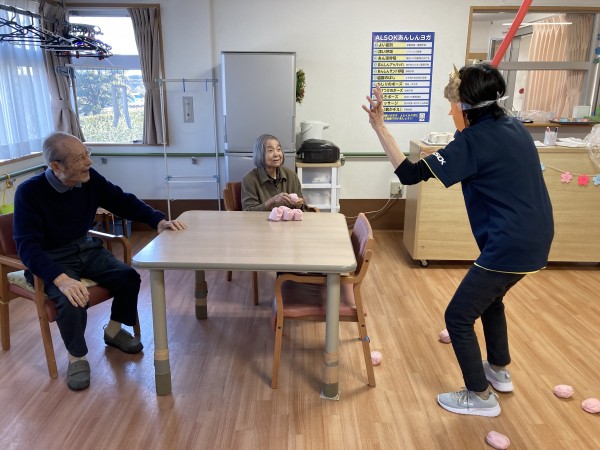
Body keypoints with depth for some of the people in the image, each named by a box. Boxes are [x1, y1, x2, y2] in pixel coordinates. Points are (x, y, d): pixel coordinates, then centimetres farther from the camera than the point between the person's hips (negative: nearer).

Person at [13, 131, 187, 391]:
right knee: (72, 299, -31)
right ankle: (77, 358, -3)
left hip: (86, 248, 5)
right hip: (51, 259, -5)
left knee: (129, 277, -12)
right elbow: (27, 245, -28)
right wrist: (61, 279, -45)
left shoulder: (90, 178, -10)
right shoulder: (29, 192, -23)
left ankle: (114, 331, 17)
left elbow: (123, 201, -1)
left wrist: (158, 221, -17)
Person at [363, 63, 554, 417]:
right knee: (489, 297, 30)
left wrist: (379, 126, -21)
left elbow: (409, 174, -23)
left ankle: (481, 396, 20)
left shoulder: (474, 141, -18)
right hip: (534, 238, 10)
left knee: (458, 317, 4)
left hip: (510, 245, -10)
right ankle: (499, 370, 46)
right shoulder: (513, 127, 8)